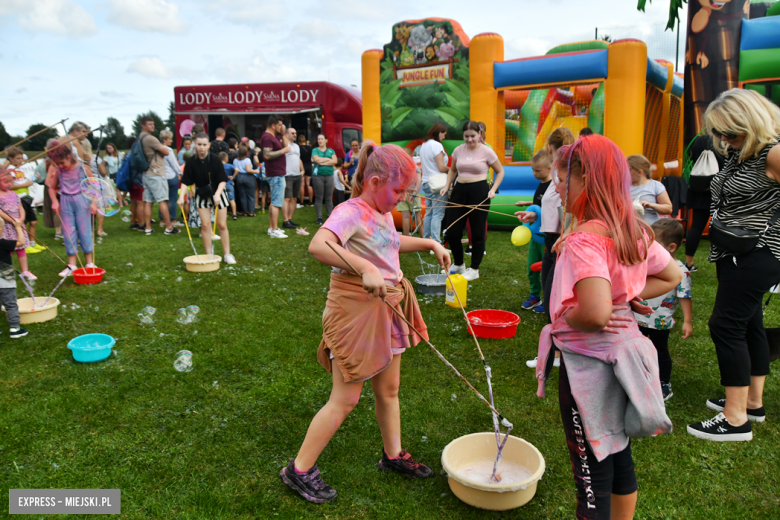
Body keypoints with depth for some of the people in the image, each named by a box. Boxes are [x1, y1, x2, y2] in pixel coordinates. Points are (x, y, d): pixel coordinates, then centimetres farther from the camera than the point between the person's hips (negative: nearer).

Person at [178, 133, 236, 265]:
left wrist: (217, 194, -27)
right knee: (205, 224, -2)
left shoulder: (215, 159, -14)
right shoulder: (191, 162, -9)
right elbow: (186, 182, -6)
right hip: (202, 195, 2)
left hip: (218, 193, -1)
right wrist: (181, 195, -20)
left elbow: (222, 180, -14)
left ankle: (227, 254, 10)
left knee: (222, 225, 1)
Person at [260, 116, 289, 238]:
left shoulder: (273, 136, 17)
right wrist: (283, 151, -20)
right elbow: (267, 155, -26)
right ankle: (274, 230, -9)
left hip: (278, 174, 11)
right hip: (276, 175, -11)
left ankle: (271, 228, 21)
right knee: (276, 203, -10)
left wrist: (283, 134, 13)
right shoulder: (267, 137, -15)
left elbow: (285, 146, 25)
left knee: (274, 202, 14)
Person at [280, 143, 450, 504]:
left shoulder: (383, 214, 9)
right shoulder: (351, 212, -20)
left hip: (387, 308, 9)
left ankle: (393, 455, 41)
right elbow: (318, 245, -40)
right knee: (345, 399, 0)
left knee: (389, 388, 20)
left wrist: (430, 243, 26)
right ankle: (299, 470, 17)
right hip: (355, 310, -9)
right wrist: (365, 268, -47)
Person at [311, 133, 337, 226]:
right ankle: (319, 218, 1)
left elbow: (334, 161, -2)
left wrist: (322, 162, -7)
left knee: (329, 197, 1)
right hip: (318, 175, -2)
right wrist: (328, 159, -2)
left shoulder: (331, 151, 15)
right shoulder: (315, 150, 10)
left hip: (329, 175, 2)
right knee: (319, 197, -2)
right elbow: (316, 159, -10)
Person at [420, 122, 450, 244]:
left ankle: (426, 240, 17)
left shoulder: (423, 145, 14)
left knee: (429, 213, 13)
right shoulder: (436, 145, -13)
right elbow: (441, 167, -18)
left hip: (426, 182, 9)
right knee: (437, 214, -8)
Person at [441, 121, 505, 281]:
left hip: (479, 191, -4)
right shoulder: (458, 150, 6)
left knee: (477, 232, 2)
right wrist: (447, 186, 6)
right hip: (459, 191, 4)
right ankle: (458, 264, 26)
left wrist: (493, 189, -9)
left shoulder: (486, 152, -4)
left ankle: (474, 269, 17)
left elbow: (500, 172, 5)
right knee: (452, 232, 3)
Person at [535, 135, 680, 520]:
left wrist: (565, 316, -15)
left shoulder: (584, 239, -25)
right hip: (623, 353, 8)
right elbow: (672, 275, 15)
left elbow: (595, 314, -35)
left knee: (592, 472, 8)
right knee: (619, 456, 25)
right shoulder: (635, 231, 2)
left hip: (588, 361, -8)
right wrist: (628, 298, 6)